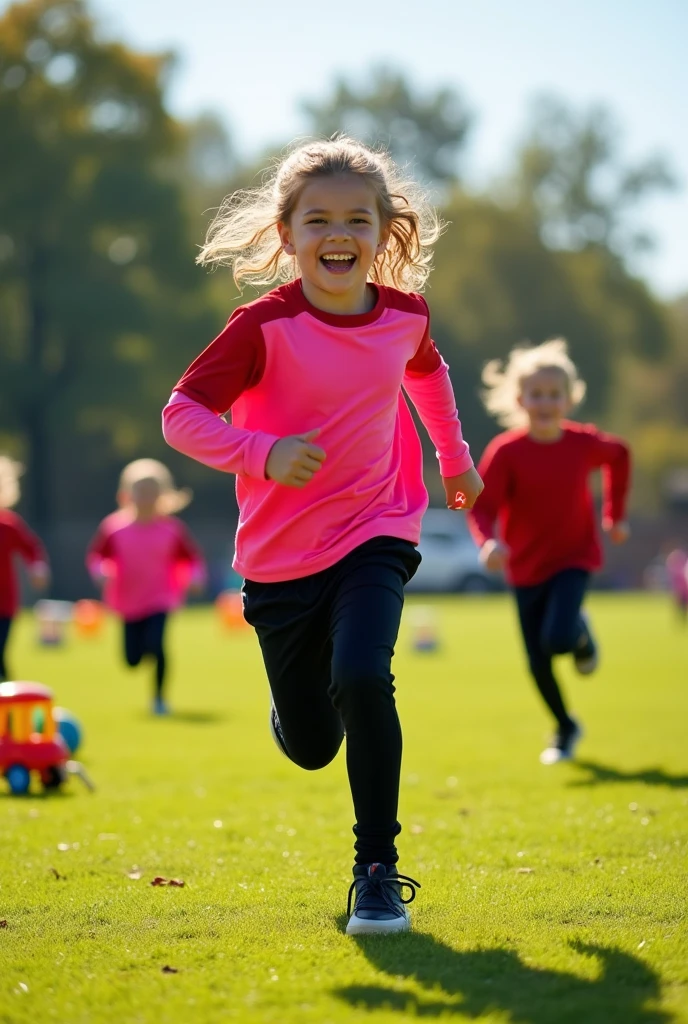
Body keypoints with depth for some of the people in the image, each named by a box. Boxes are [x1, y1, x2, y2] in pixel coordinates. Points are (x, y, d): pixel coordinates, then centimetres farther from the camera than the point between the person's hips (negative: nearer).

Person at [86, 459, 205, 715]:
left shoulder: (172, 528, -5)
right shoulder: (114, 526, -6)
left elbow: (193, 557, 4)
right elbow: (96, 555, 4)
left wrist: (195, 577, -14)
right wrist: (102, 571, -16)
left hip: (161, 600, -2)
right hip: (129, 602, 2)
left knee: (156, 644, -22)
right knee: (133, 659, 4)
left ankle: (159, 697, -2)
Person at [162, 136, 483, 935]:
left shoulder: (404, 315, -3)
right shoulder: (266, 328, -16)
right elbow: (182, 413, -17)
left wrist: (455, 456, 28)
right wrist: (262, 454, -31)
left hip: (375, 536, 1)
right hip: (282, 555, -1)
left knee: (362, 680, -26)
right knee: (311, 745, 8)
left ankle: (378, 868, -12)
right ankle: (295, 702, 49)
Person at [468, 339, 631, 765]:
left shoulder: (584, 442, -9)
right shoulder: (506, 451, -17)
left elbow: (619, 455, 13)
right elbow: (483, 506, -21)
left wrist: (615, 514, 13)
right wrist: (489, 541, -42)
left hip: (574, 558, 0)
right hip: (527, 566, 0)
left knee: (558, 638, -23)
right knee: (538, 662, 3)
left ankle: (581, 634, 15)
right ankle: (566, 729, 28)